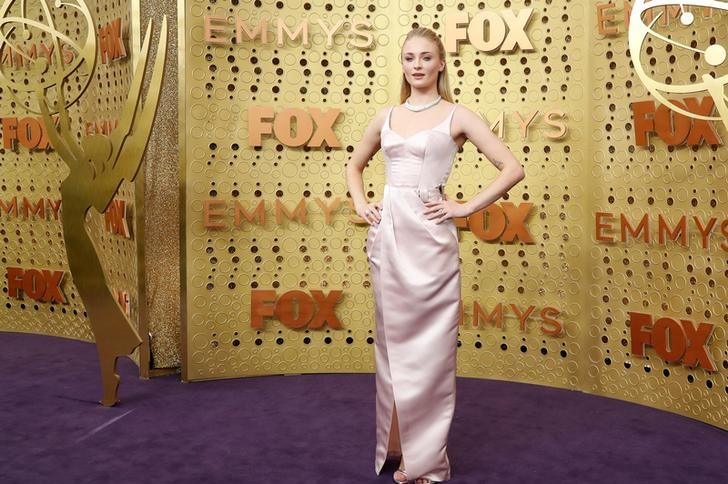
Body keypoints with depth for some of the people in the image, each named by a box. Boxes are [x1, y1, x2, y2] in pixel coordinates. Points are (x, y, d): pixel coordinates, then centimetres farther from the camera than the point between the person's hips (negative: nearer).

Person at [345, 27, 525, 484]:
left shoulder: (457, 116, 0)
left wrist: (466, 207, -8)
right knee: (393, 343, 11)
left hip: (429, 238, -4)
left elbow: (513, 168, -5)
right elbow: (355, 164, 28)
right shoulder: (386, 116, 13)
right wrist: (361, 204, 11)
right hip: (387, 235, 5)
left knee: (429, 348, 1)